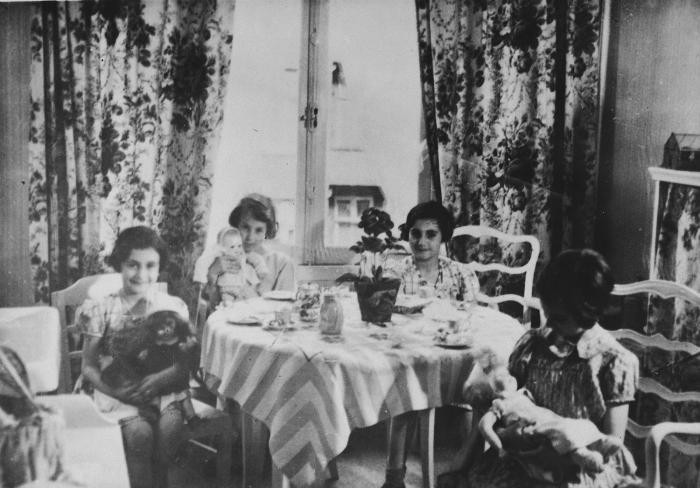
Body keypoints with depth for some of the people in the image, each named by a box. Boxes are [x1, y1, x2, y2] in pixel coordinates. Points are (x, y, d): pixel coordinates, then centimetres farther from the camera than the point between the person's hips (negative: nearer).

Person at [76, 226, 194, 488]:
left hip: (165, 389, 1)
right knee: (139, 433, -30)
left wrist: (162, 378, -19)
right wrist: (115, 390, -16)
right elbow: (89, 366, 4)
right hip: (118, 392, -1)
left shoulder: (173, 307, 8)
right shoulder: (101, 309, 5)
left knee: (169, 427, -30)